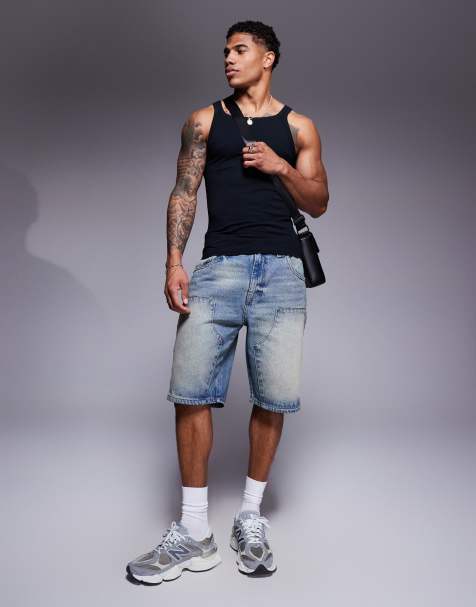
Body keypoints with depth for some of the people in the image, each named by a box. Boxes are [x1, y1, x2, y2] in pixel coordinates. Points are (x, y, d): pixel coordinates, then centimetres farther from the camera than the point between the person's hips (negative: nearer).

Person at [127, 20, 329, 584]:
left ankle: (250, 517, 17)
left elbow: (318, 203, 15)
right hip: (219, 265, 0)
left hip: (281, 268, 0)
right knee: (191, 389, -8)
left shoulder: (298, 127, 17)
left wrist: (280, 166, -3)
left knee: (274, 396, -3)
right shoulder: (204, 120, 17)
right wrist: (174, 263, -5)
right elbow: (183, 192, 8)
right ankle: (194, 532, 5)